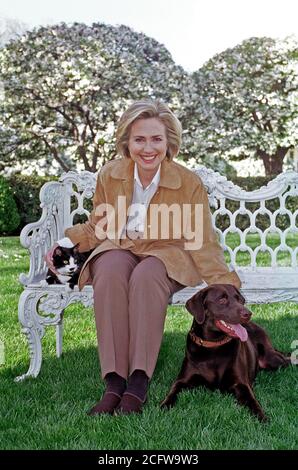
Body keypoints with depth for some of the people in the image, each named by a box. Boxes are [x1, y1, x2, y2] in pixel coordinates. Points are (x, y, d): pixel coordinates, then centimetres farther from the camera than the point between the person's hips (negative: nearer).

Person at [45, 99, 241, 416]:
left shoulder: (189, 183, -6)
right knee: (110, 271, -35)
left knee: (146, 276, -38)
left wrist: (227, 290, -17)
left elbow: (202, 244, -5)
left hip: (166, 255, -2)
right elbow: (97, 227, 14)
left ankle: (139, 384, -33)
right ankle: (114, 383, -34)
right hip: (118, 249, 2)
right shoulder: (109, 175, 1)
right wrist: (67, 243, -5)